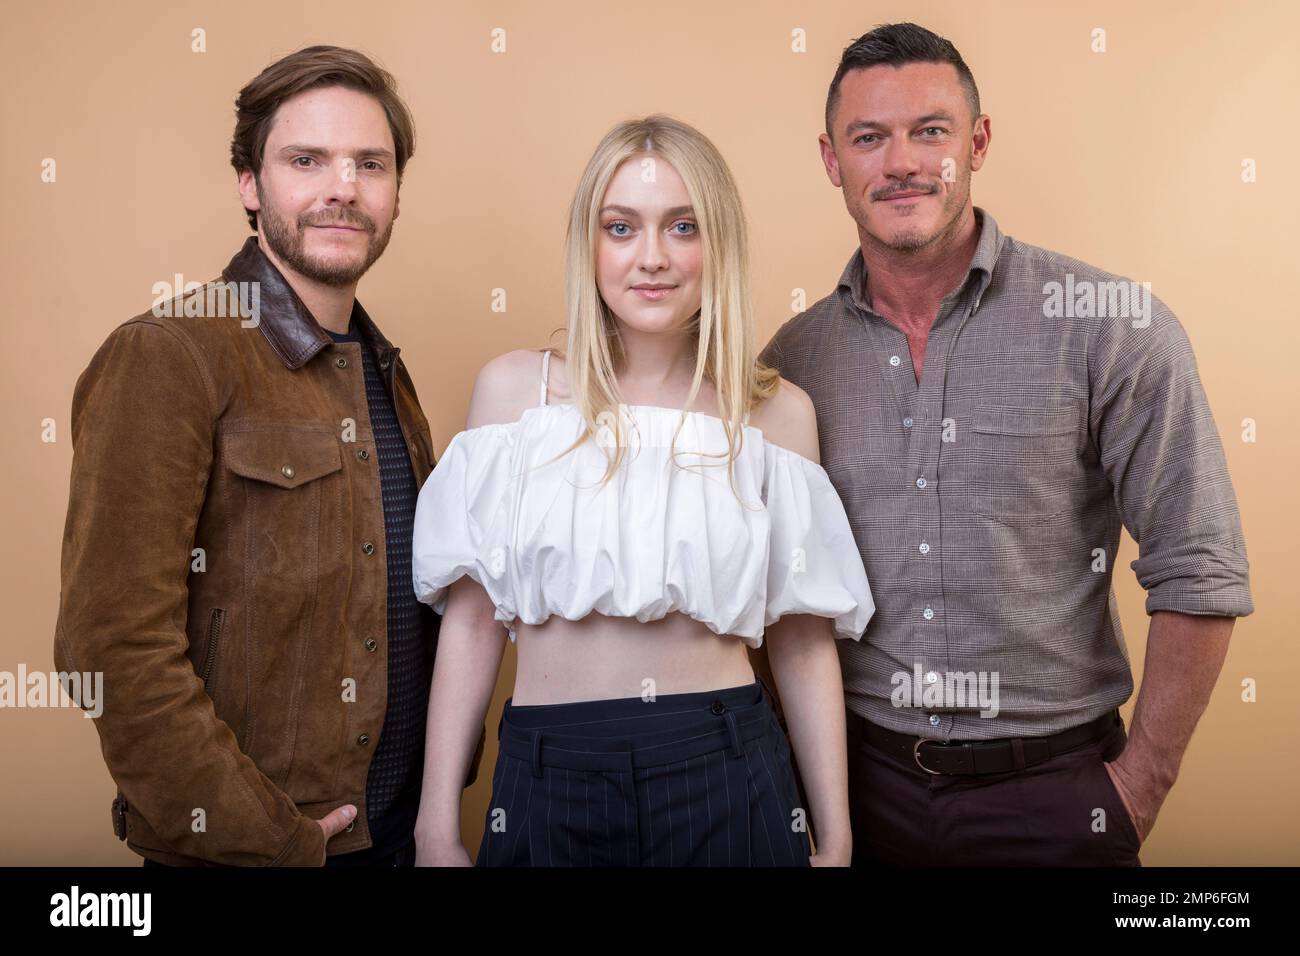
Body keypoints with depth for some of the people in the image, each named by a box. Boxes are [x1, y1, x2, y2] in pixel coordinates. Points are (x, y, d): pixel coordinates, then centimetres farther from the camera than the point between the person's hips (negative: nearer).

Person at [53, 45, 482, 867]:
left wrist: (443, 798, 8)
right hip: (242, 847, -6)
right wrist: (265, 838, -17)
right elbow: (114, 647, -19)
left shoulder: (385, 371, 8)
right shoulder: (166, 357, -15)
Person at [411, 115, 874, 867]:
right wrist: (438, 826, 1)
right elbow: (472, 618, 0)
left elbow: (803, 638, 4)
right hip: (547, 777, 0)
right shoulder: (514, 388, -1)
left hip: (728, 776, 0)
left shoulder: (779, 414, 0)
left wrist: (835, 836, 6)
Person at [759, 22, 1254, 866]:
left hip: (1052, 792, -2)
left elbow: (1199, 576, -9)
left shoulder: (1112, 327, -11)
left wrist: (1139, 788, -6)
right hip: (867, 784, 3)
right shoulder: (795, 357, -2)